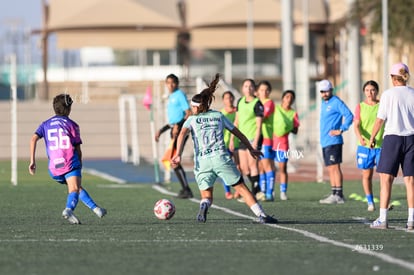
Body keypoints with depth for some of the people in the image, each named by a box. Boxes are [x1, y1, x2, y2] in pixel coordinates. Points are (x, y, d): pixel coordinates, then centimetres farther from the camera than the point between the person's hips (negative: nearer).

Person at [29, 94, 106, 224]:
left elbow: (34, 139, -1)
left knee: (77, 188, 23)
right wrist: (80, 167, 20)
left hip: (54, 168, 4)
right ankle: (69, 209, -43)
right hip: (71, 164, -4)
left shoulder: (46, 124, 16)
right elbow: (78, 149, 6)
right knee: (74, 190, -16)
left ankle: (95, 207, 23)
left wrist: (32, 161, -2)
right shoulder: (72, 125, 7)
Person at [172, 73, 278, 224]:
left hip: (202, 161, 0)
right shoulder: (219, 116, 17)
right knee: (241, 188, 5)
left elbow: (182, 134, -7)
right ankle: (262, 215, -6)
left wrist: (178, 154, -20)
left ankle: (204, 206, -26)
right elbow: (238, 134, 21)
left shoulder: (192, 119, 12)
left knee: (206, 196, 10)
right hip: (221, 158, 0)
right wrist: (251, 149, 32)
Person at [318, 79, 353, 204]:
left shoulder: (336, 102, -9)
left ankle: (338, 195, -10)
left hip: (333, 141, -9)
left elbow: (349, 116, -17)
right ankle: (334, 194, 12)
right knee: (330, 168, 9)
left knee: (335, 167, -10)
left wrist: (341, 130, -17)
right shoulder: (324, 103, 19)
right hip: (325, 141, 9)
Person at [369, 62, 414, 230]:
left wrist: (372, 137, 6)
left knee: (386, 178, 0)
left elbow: (380, 119, -5)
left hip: (392, 137, -3)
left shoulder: (388, 94, -4)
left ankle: (383, 219, -5)